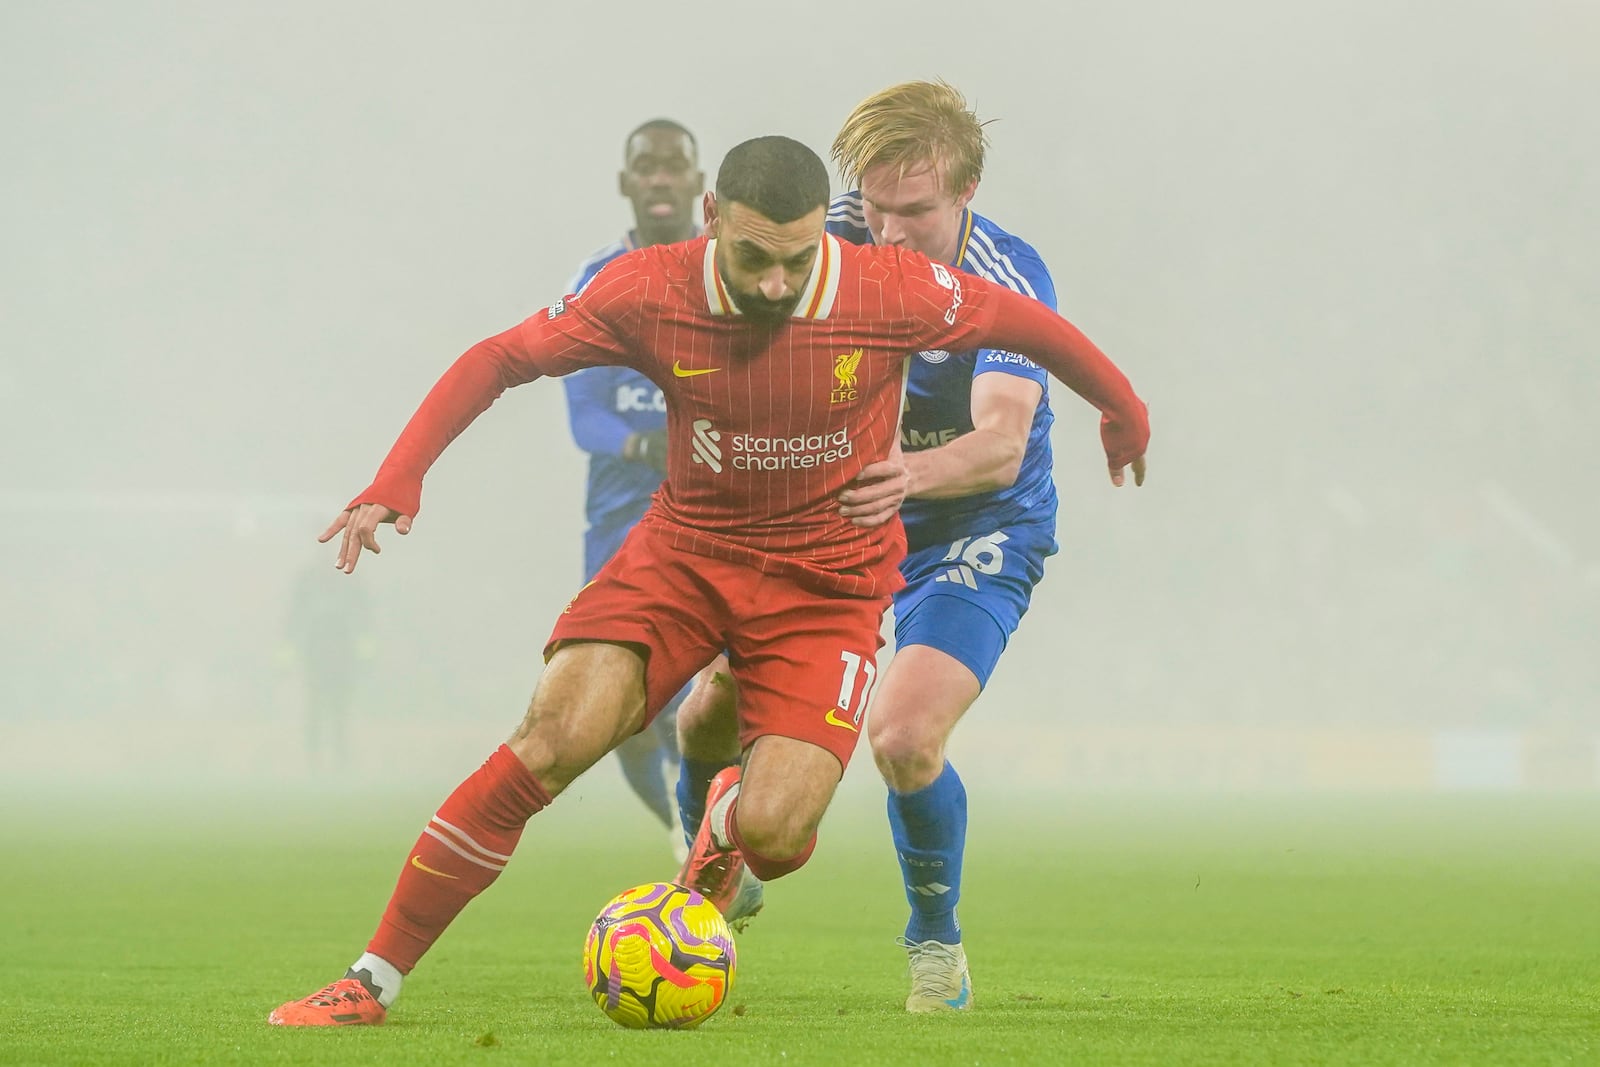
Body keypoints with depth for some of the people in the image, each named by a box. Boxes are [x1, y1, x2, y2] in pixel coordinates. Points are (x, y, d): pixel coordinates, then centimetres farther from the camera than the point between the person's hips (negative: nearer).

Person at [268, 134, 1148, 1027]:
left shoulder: (894, 293, -19)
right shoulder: (650, 293, -15)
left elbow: (1027, 322, -1)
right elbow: (497, 360, -6)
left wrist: (1125, 416, 16)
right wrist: (396, 483, -17)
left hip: (829, 582, -1)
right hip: (685, 545, 1)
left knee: (773, 834, -19)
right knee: (551, 742, -20)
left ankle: (728, 830, 24)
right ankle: (373, 982, -13)